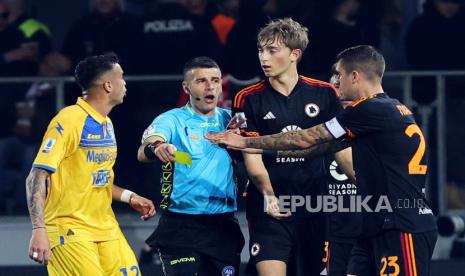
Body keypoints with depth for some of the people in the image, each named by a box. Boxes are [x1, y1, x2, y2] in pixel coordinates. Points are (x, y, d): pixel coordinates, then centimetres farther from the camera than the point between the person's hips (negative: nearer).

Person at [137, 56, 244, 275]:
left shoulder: (229, 120, 10)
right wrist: (156, 149, -45)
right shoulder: (173, 120, -3)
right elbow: (143, 152, -20)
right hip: (180, 225, -4)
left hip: (223, 225, 4)